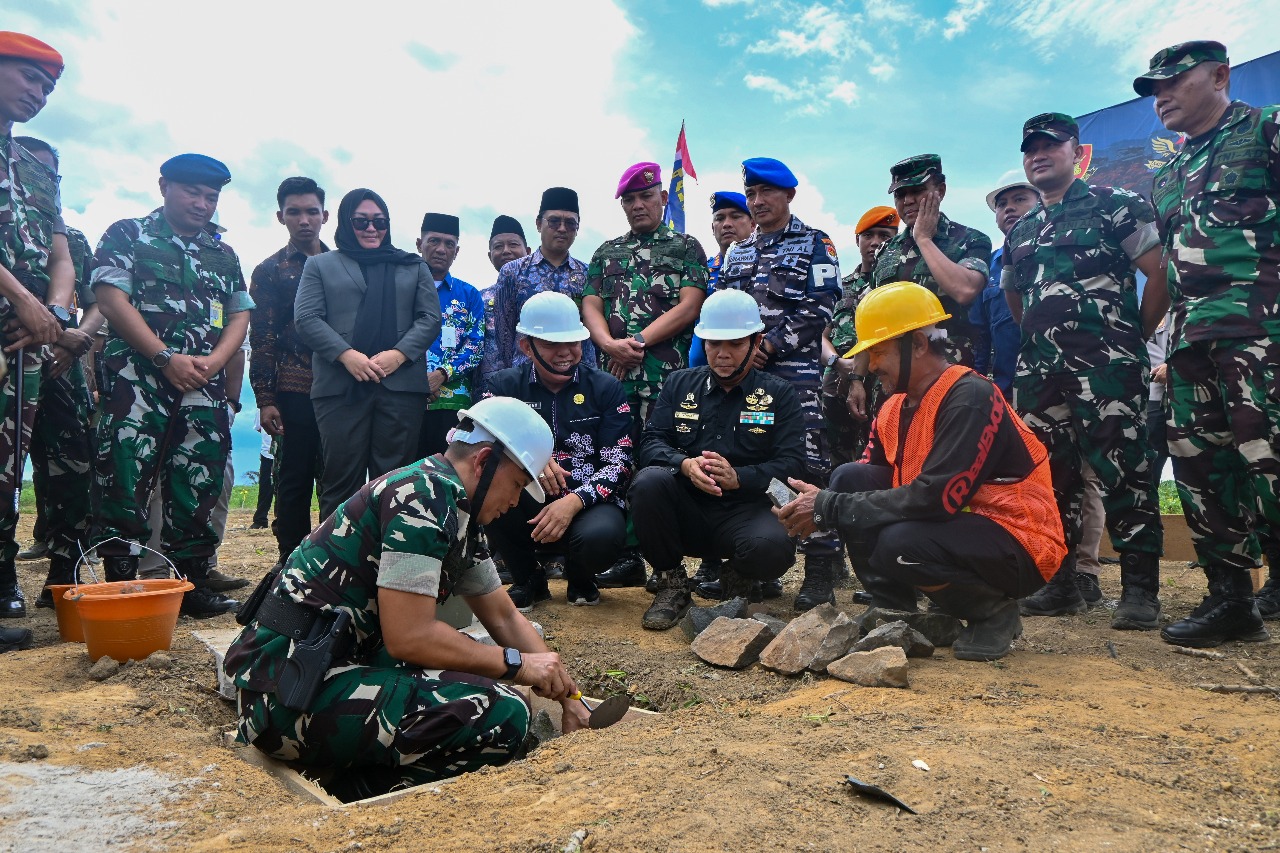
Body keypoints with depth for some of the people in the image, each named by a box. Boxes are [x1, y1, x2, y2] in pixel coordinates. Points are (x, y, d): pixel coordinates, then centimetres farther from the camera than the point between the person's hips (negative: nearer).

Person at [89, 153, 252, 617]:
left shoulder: (223, 255, 20)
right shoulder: (127, 235, 8)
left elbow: (240, 314, 14)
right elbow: (111, 299, -4)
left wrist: (212, 361, -6)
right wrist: (167, 358, -14)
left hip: (204, 385, 4)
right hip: (138, 377, -4)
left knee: (199, 486, 3)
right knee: (125, 480, -11)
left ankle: (193, 582, 10)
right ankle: (120, 586, -5)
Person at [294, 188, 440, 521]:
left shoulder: (414, 267, 21)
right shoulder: (320, 265, 17)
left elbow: (430, 318, 10)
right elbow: (306, 318, 4)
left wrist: (399, 353, -8)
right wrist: (346, 354, -11)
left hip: (402, 384, 1)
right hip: (340, 385, -1)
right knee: (341, 479, -2)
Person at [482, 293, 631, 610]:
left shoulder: (606, 388, 3)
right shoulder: (504, 385, 5)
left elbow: (619, 463, -5)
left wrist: (574, 501, -22)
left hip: (589, 504, -1)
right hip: (526, 508, 2)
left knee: (601, 536, -36)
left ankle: (580, 579, 7)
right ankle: (528, 581, -1)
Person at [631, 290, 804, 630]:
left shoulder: (780, 395, 6)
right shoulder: (679, 384, 12)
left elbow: (792, 463, -5)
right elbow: (650, 444, 1)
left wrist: (737, 477, -24)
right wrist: (685, 465, -22)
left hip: (745, 513, -2)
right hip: (685, 512, 2)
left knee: (774, 547, -35)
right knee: (649, 480, -30)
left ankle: (738, 577, 5)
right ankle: (672, 584, -7)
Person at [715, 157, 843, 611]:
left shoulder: (815, 244, 6)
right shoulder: (738, 253, 22)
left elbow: (819, 308, -6)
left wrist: (769, 345, -12)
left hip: (797, 372, -5)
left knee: (808, 467, -10)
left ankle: (820, 573, -4)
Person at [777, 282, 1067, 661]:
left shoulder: (970, 398, -21)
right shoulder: (894, 409, 4)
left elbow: (935, 498, -30)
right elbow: (866, 486, 6)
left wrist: (830, 509, -26)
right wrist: (821, 502, -17)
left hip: (1018, 546, -8)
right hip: (953, 525, 8)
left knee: (900, 544, -33)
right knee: (849, 478, -7)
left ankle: (994, 612, -3)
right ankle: (895, 616, -1)